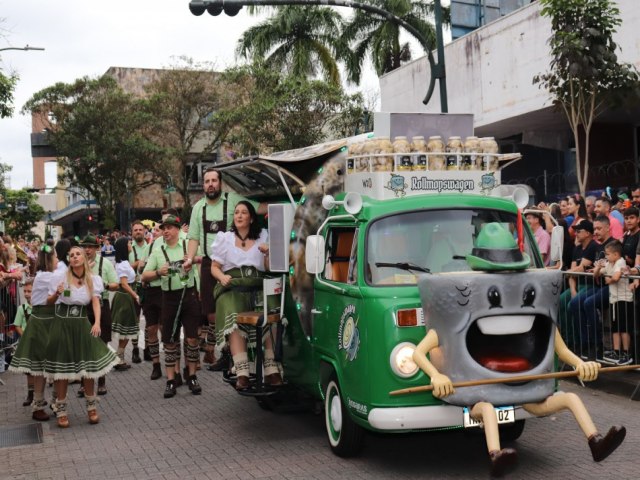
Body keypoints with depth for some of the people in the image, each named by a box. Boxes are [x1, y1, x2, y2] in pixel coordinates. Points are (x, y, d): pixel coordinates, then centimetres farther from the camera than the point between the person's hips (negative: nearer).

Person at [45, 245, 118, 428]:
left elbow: (96, 302, -7)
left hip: (82, 324, 2)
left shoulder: (93, 279, 2)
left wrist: (97, 322, -23)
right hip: (62, 324, -1)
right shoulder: (59, 277, -4)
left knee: (88, 366, 0)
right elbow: (48, 302, 5)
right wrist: (57, 293, -17)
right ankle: (61, 409, 14)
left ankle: (92, 407, 17)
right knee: (62, 367, 1)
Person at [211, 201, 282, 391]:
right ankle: (242, 373, -31)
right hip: (232, 287, -1)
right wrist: (222, 277, -8)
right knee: (234, 323, -27)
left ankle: (271, 370, -24)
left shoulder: (263, 237, 18)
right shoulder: (224, 238, 16)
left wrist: (267, 254, -4)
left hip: (257, 288, 1)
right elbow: (214, 267, 14)